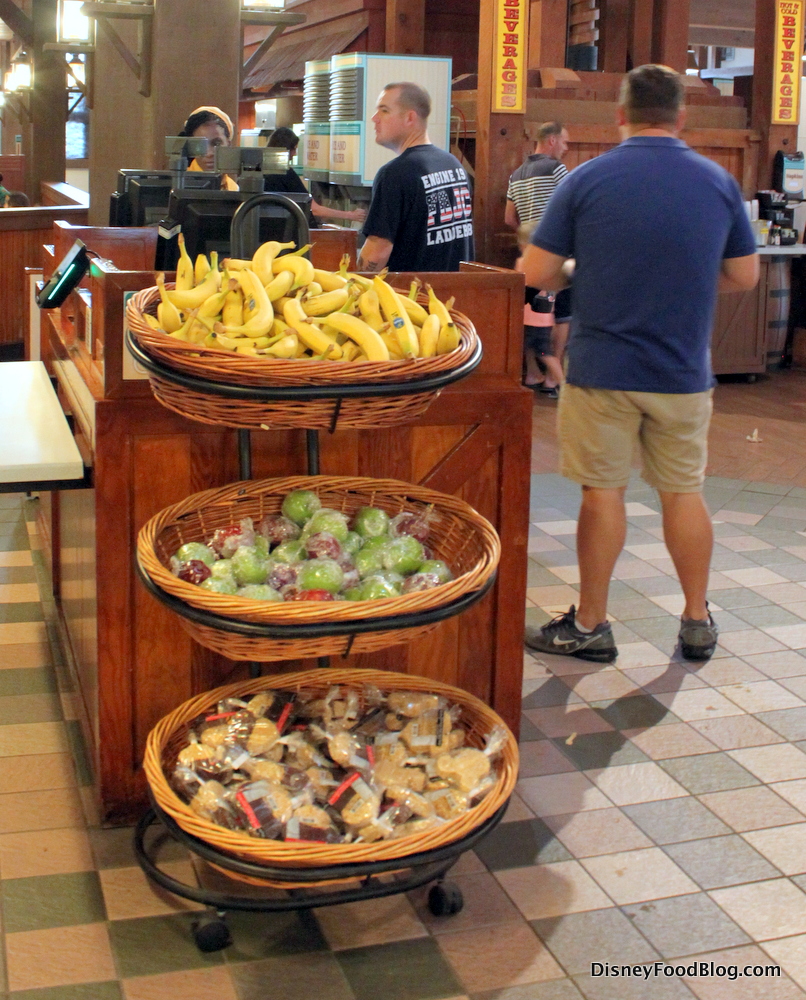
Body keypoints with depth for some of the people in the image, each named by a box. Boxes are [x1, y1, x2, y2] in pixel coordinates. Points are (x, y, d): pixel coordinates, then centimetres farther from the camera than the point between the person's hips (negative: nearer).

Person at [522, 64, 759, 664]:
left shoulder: (586, 180, -7)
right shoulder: (719, 182, 0)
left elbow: (537, 273, -8)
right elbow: (744, 276, 8)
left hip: (602, 368, -2)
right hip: (684, 372, 2)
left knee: (603, 492, 7)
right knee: (684, 492, 13)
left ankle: (590, 626, 17)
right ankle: (698, 622, 24)